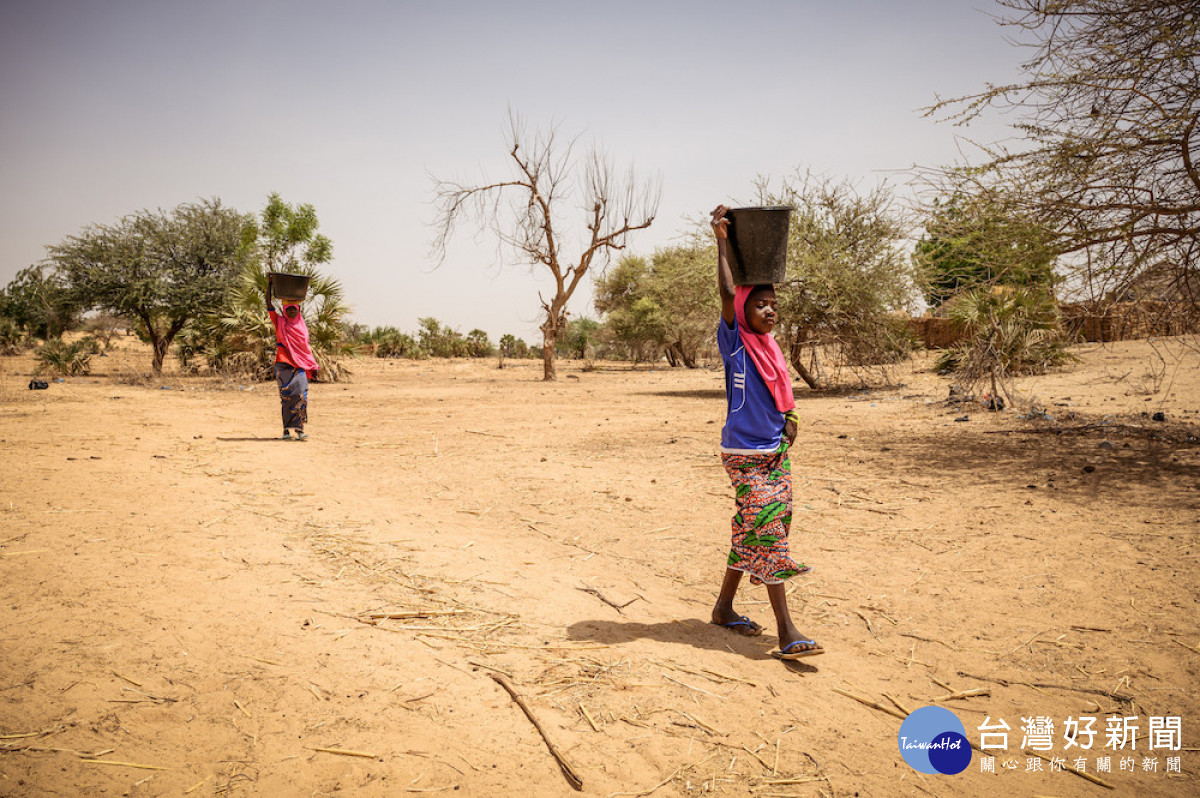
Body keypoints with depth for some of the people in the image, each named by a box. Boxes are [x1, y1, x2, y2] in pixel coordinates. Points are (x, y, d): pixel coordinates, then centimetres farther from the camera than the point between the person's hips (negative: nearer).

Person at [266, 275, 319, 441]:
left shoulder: (302, 326, 13)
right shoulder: (280, 322, 7)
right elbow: (269, 305, -2)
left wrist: (313, 366, 13)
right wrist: (269, 284, -3)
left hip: (299, 366, 2)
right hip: (283, 365, -2)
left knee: (301, 395, -10)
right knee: (286, 396, -2)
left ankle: (300, 428, -8)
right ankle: (286, 430, 3)